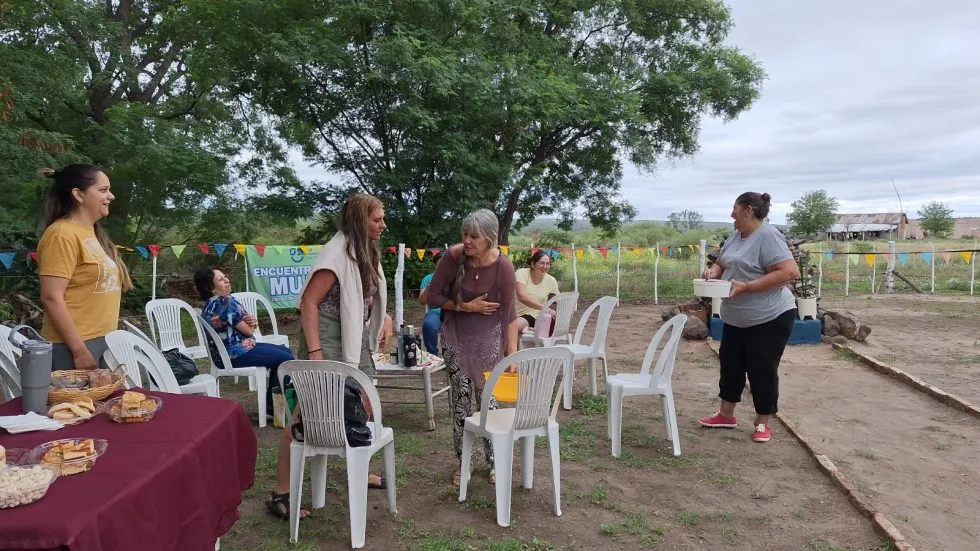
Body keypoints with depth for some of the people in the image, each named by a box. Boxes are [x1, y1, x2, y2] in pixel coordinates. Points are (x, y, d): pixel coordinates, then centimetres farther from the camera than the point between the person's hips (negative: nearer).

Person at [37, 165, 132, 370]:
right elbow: (51, 298, -18)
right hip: (74, 346, -8)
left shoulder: (93, 233, 13)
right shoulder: (62, 234, -13)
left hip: (102, 342, 9)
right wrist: (79, 350, -20)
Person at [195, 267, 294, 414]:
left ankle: (272, 402, 20)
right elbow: (248, 330, -18)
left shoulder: (210, 304, 11)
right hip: (236, 354, -11)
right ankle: (272, 405, 5)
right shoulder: (226, 302, -22)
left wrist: (252, 321, -11)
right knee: (286, 359, -7)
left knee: (285, 351, 15)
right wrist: (251, 323, 5)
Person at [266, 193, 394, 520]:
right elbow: (308, 302, -21)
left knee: (363, 406, 17)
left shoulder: (367, 253, 10)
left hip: (356, 337, 9)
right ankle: (280, 493, -1)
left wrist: (385, 318, 5)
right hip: (327, 336, -9)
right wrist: (314, 352, -28)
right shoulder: (337, 254, -17)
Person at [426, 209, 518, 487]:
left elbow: (508, 314, -14)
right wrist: (466, 306, -19)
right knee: (460, 397, 3)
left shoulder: (503, 266, -21)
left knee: (488, 396, 1)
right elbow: (433, 297, -9)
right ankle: (463, 460, 20)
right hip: (456, 333, 1)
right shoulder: (453, 256, -19)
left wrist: (512, 355, -17)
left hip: (489, 335, -1)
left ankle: (494, 461, 18)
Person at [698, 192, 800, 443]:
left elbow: (790, 272, -26)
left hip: (769, 318, -9)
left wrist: (746, 287, -28)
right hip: (736, 318, 9)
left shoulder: (768, 236, -19)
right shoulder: (736, 235, 8)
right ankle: (726, 415, 29)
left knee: (762, 370, 2)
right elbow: (721, 263, 20)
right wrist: (713, 271, -4)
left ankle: (764, 423, 18)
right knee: (730, 365, 15)